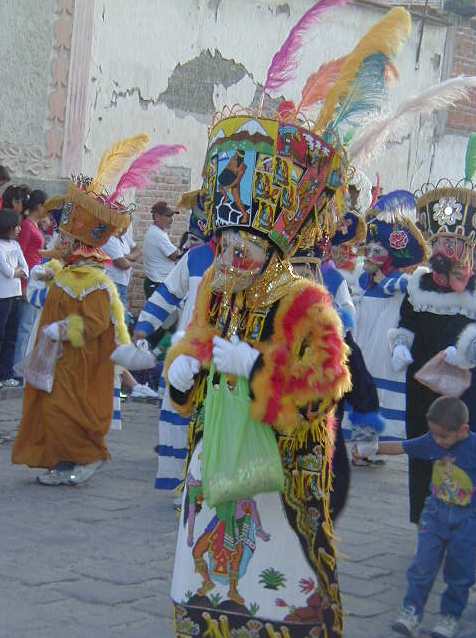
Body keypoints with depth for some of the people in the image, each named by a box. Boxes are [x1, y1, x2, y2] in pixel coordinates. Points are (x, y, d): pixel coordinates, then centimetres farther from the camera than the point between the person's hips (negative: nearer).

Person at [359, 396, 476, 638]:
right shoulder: (432, 441, -7)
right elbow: (401, 447, 0)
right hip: (436, 512, 3)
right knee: (423, 565, -2)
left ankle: (450, 616, 27)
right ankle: (411, 612, 7)